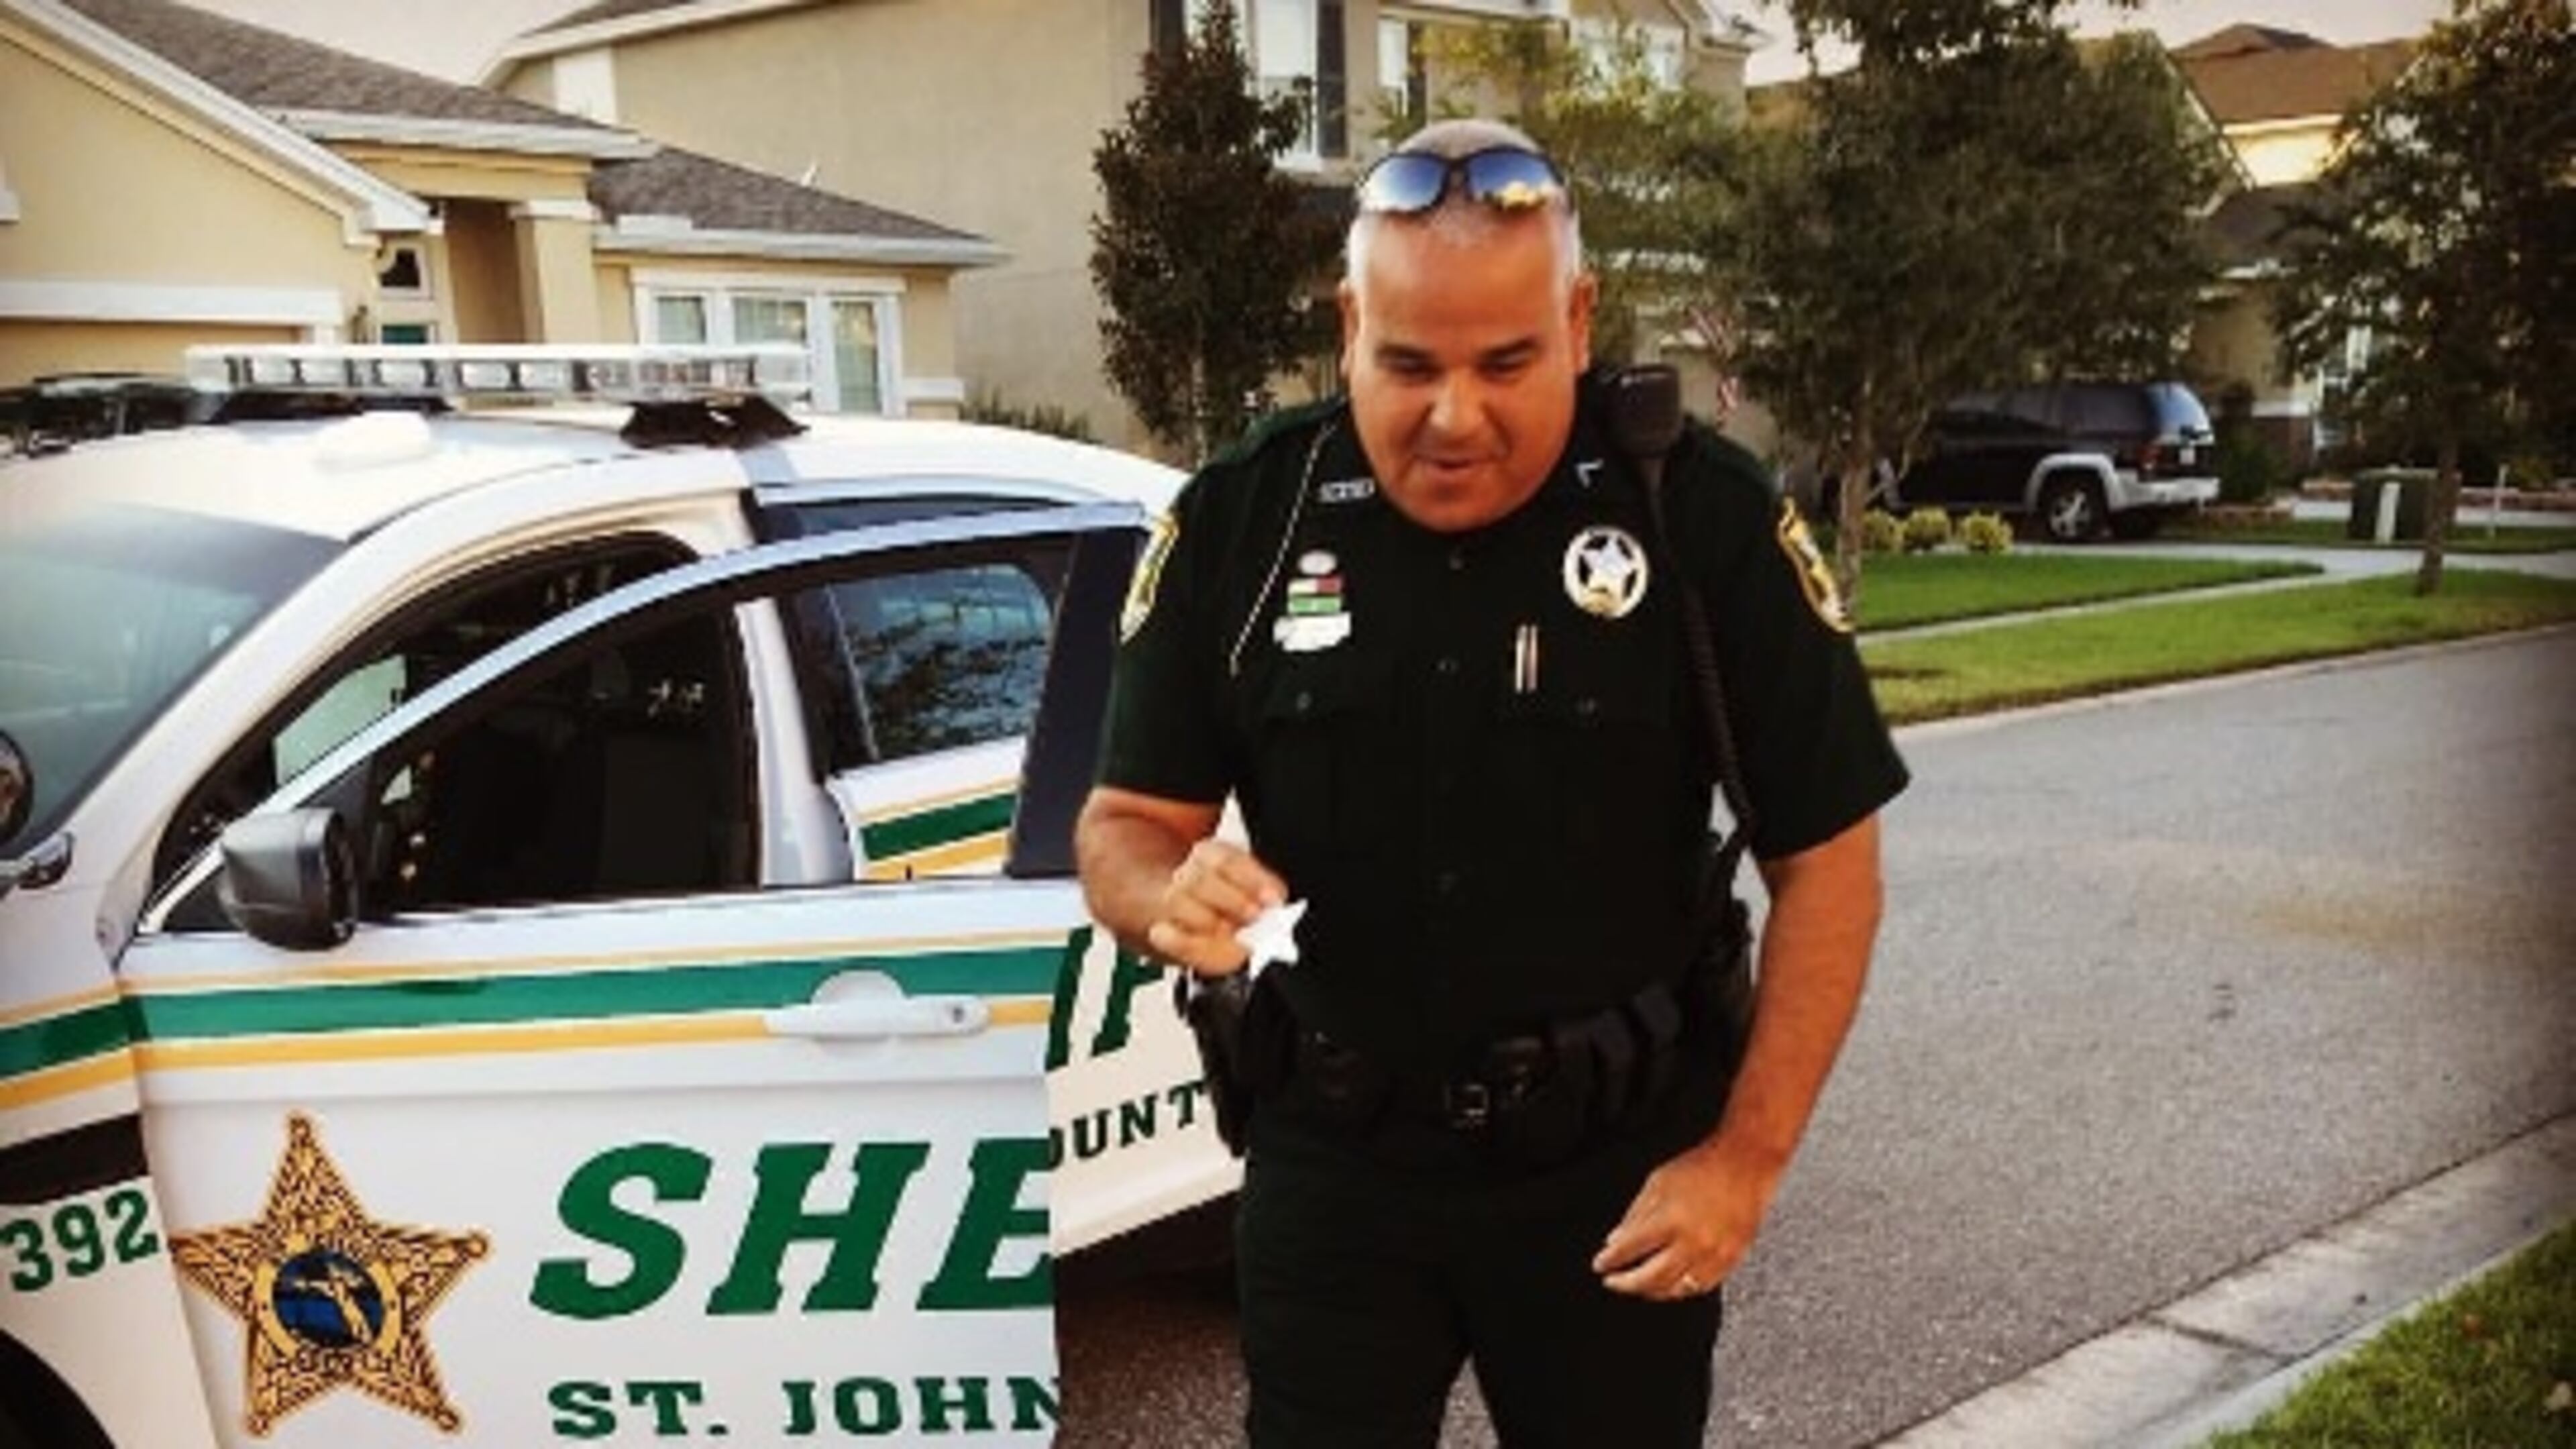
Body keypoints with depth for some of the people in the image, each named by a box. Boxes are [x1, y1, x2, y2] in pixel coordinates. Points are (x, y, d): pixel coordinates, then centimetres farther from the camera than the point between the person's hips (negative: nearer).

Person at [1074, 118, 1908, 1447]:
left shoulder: (1704, 514, -12)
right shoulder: (1236, 520, -7)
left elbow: (1824, 858, -6)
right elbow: (1124, 826, 0)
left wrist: (1746, 1157, -10)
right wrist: (1171, 899, -23)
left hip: (1618, 1166, 0)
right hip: (1331, 1161, 1)